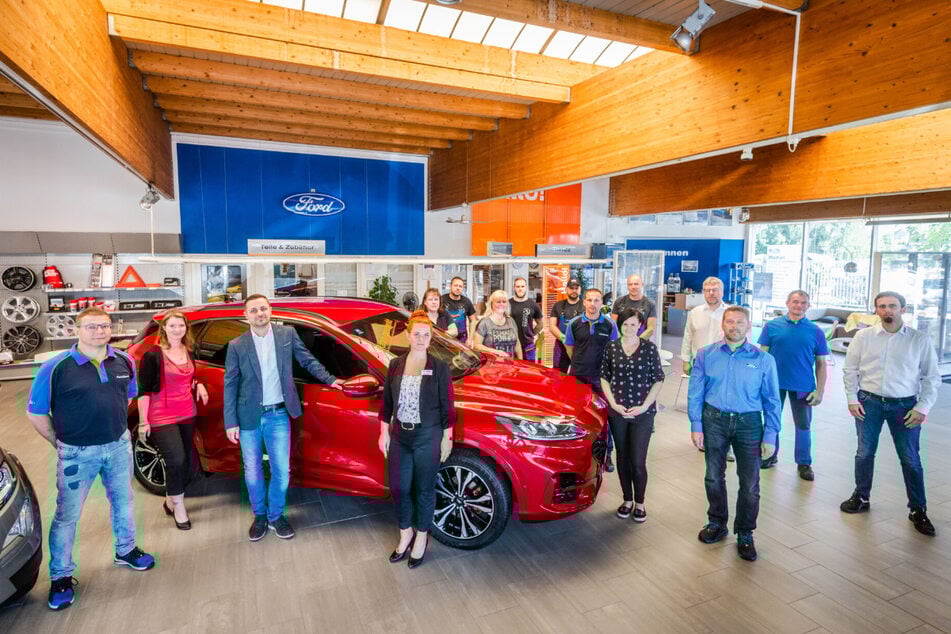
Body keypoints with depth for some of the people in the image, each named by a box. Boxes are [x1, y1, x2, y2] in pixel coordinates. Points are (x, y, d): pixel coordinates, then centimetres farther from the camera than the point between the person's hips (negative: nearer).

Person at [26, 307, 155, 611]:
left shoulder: (124, 361, -3)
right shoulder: (56, 367, -16)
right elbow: (35, 413, -7)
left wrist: (114, 426, 11)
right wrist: (60, 443, -3)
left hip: (119, 445, 4)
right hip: (78, 452, -4)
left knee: (123, 500, 19)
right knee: (67, 515, 8)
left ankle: (125, 551, 40)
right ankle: (61, 577, 26)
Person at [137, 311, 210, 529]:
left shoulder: (189, 353, 8)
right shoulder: (153, 355, -11)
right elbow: (144, 390, -10)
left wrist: (198, 385, 3)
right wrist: (143, 421, -13)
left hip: (187, 415, 7)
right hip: (162, 418, -6)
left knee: (185, 462, 12)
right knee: (176, 460, -13)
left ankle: (171, 500, 33)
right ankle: (178, 506, 7)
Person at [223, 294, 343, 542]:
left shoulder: (288, 334, -2)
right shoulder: (237, 345, -5)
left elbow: (307, 360, 10)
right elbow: (230, 385, -3)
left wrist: (329, 379, 5)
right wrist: (230, 422, -5)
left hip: (278, 415, 1)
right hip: (249, 417, 0)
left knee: (281, 470, 7)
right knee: (253, 471, 13)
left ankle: (275, 516, 29)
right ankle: (259, 516, 35)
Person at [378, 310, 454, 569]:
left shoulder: (439, 368, -7)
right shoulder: (395, 365, 2)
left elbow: (447, 407, -4)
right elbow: (387, 402, 7)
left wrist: (447, 438, -5)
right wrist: (384, 433, 5)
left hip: (427, 437, -3)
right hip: (399, 436, 3)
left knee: (424, 490, 10)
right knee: (398, 488, 11)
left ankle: (421, 536, 31)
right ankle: (405, 533, 35)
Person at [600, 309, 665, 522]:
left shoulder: (649, 347, -3)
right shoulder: (611, 348, 2)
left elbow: (658, 380, -2)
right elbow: (604, 378, 7)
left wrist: (644, 406, -9)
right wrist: (613, 403, -5)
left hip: (643, 413, -2)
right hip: (617, 411, 2)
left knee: (638, 461, -2)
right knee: (623, 458, 11)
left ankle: (639, 503, 19)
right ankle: (627, 500, 28)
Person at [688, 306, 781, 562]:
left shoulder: (763, 359, -3)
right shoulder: (706, 354, 0)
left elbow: (772, 401, 0)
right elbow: (695, 393, 1)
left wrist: (770, 436, -4)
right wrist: (696, 425, -4)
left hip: (749, 424, -1)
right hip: (714, 420, 1)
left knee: (750, 484, 5)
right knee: (714, 477, 14)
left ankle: (745, 535, 25)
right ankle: (717, 524, 35)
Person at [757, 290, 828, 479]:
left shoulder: (816, 331, -1)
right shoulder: (772, 326, -2)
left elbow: (821, 363, 2)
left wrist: (819, 391, -3)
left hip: (803, 386, 0)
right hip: (775, 383, 0)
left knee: (803, 425, 9)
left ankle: (804, 463, 25)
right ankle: (770, 456, 31)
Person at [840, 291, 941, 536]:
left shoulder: (921, 340, -2)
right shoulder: (863, 336, -1)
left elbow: (932, 377, 1)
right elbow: (850, 370, 4)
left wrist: (922, 407, -5)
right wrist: (852, 399, -1)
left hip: (905, 405, -1)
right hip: (869, 402, 1)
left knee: (910, 459, 6)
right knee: (864, 453, 11)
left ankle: (918, 510, 22)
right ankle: (861, 497, 27)